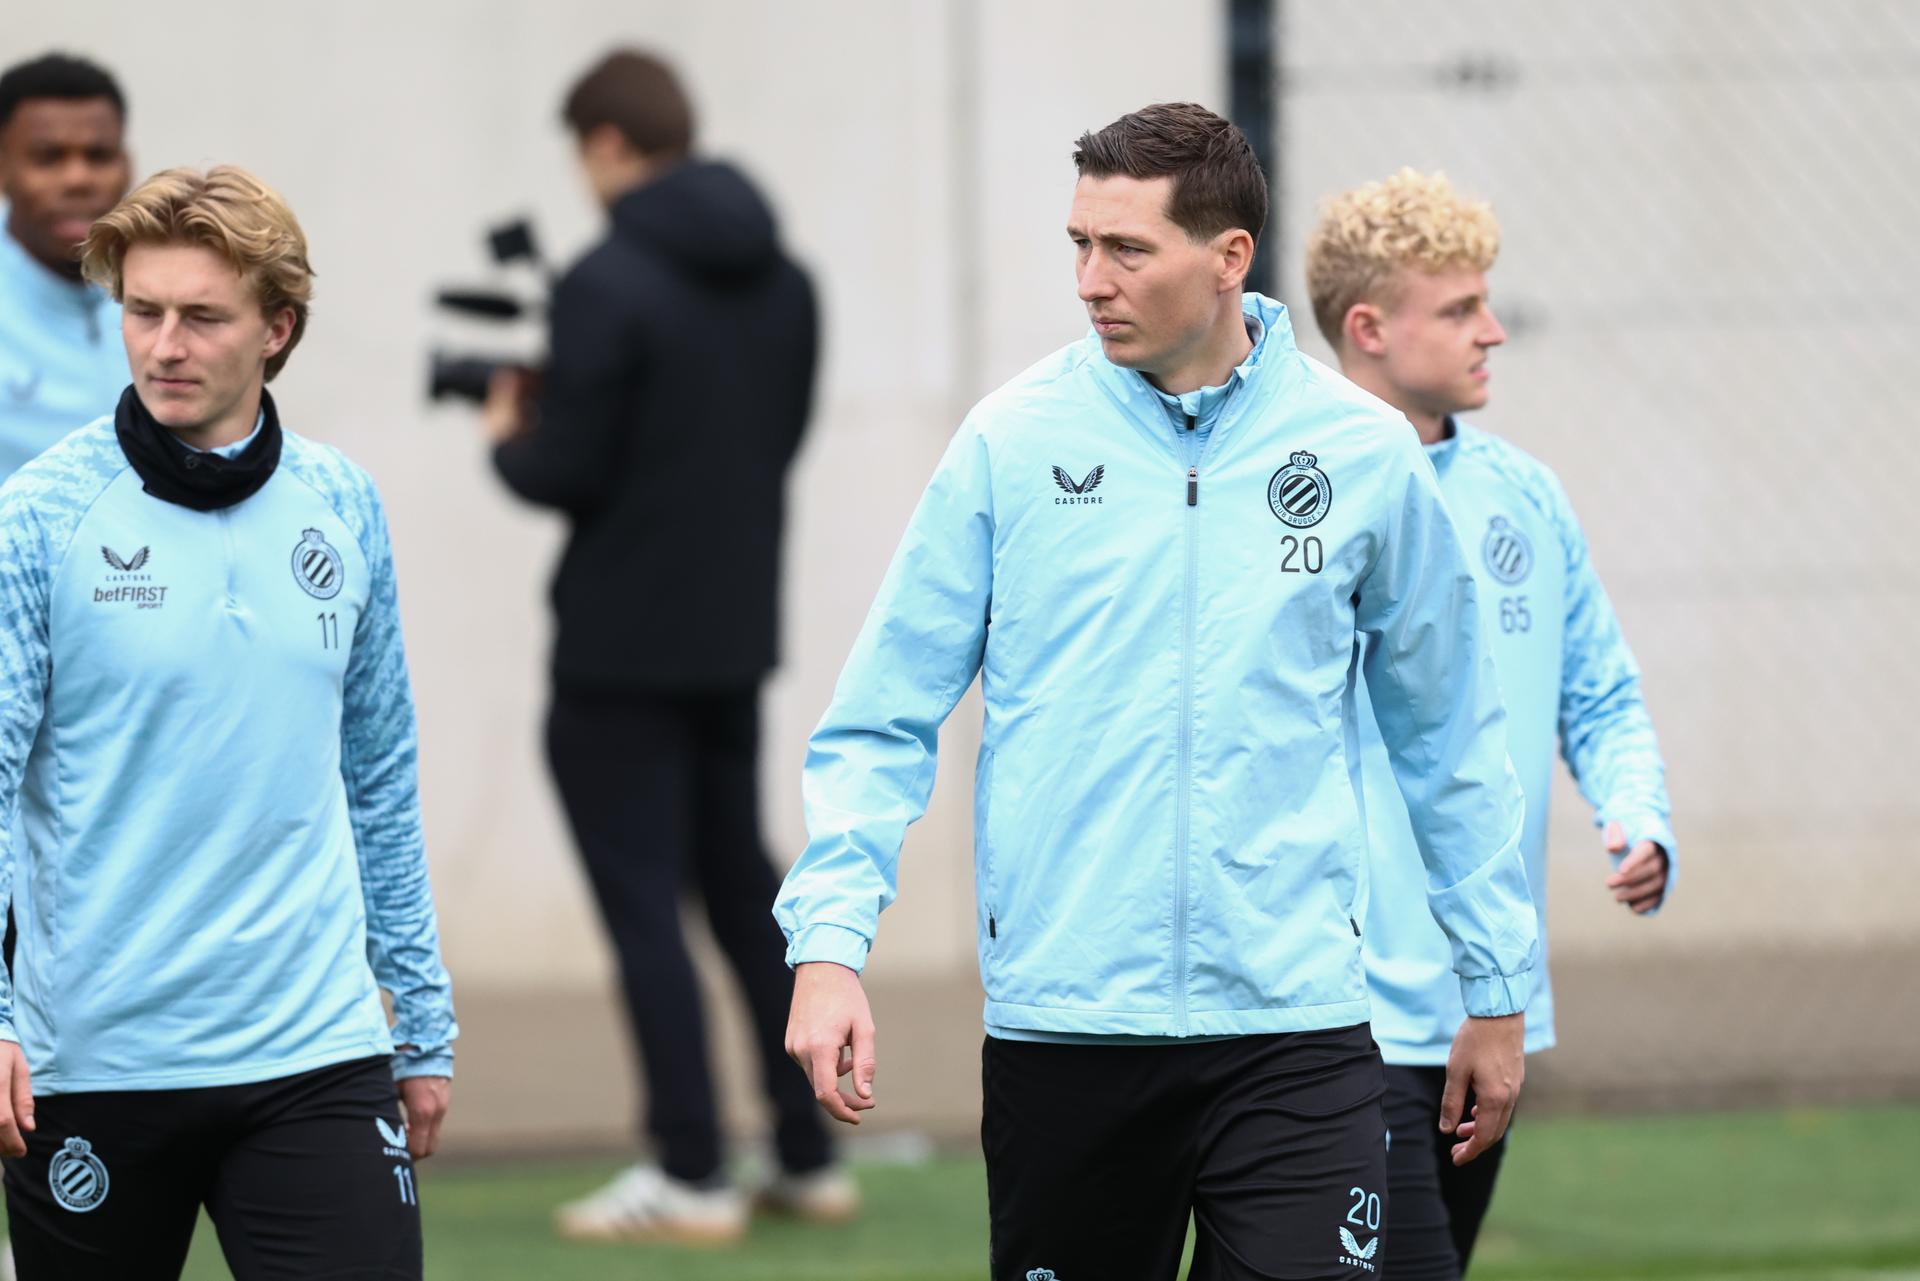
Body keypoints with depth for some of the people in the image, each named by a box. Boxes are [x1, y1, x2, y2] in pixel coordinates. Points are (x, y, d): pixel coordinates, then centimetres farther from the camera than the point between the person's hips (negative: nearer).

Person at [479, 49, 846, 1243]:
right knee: (744, 886, 17)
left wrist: (510, 434, 6)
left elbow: (565, 473, -17)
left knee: (644, 900, -1)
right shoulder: (782, 280, 7)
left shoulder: (609, 283, -16)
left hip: (621, 649, -7)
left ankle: (691, 1176, -3)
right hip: (736, 635, 7)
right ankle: (809, 1157, 18)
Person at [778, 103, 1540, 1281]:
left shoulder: (1364, 453, 3)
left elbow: (1450, 740, 14)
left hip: (1294, 1032, 0)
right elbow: (882, 725, 4)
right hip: (1060, 1031, 0)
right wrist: (831, 943, -9)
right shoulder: (1012, 443, 1)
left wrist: (1497, 988, 16)